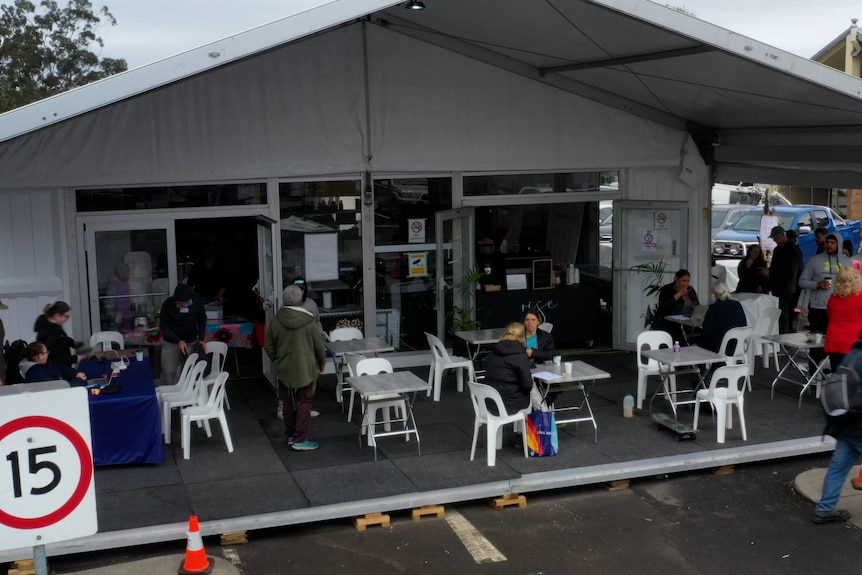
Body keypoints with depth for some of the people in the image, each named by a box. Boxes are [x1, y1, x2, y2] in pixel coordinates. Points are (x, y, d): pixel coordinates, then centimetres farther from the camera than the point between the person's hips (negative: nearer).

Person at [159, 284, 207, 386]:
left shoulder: (197, 301, -17)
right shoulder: (168, 304, -23)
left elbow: (202, 319, 2)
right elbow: (163, 326, -12)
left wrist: (201, 339, -7)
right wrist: (178, 341, -22)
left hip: (192, 342, 2)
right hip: (171, 342, -2)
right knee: (169, 373, -4)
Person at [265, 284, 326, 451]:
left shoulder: (276, 321, -8)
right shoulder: (308, 321, -16)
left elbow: (269, 347, 1)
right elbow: (318, 345, -7)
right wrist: (322, 362, 11)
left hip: (284, 369, 3)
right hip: (306, 369, -3)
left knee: (288, 402, 16)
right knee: (304, 403, 4)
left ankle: (290, 435, 27)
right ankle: (300, 440, 3)